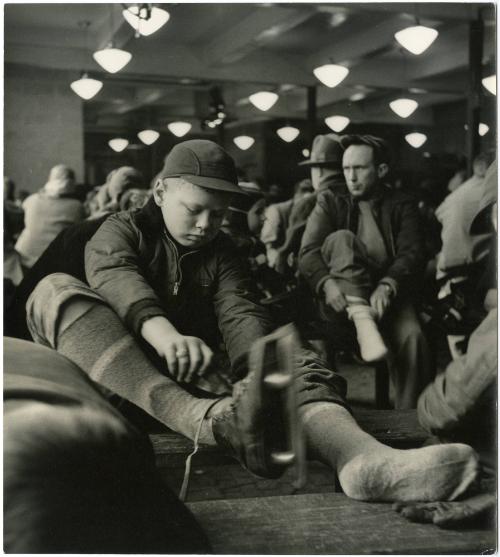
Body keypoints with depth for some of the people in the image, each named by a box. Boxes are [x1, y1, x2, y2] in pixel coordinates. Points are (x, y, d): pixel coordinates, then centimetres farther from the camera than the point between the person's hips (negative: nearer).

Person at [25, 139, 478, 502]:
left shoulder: (221, 255, 15)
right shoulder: (122, 230, 7)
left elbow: (242, 314, -6)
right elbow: (113, 274, -18)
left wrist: (258, 373, -29)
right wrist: (161, 331, -40)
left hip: (193, 379, 3)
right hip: (111, 376, -2)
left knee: (291, 357, -18)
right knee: (55, 290, -28)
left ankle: (362, 456, -53)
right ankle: (206, 420, -50)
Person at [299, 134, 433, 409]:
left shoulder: (401, 205, 12)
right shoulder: (330, 200, 12)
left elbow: (412, 254, -4)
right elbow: (308, 252, -1)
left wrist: (387, 286, -26)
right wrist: (327, 283, -24)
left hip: (388, 295, 0)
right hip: (341, 301, 0)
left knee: (412, 337, -30)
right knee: (341, 238, -24)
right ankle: (364, 325, -42)